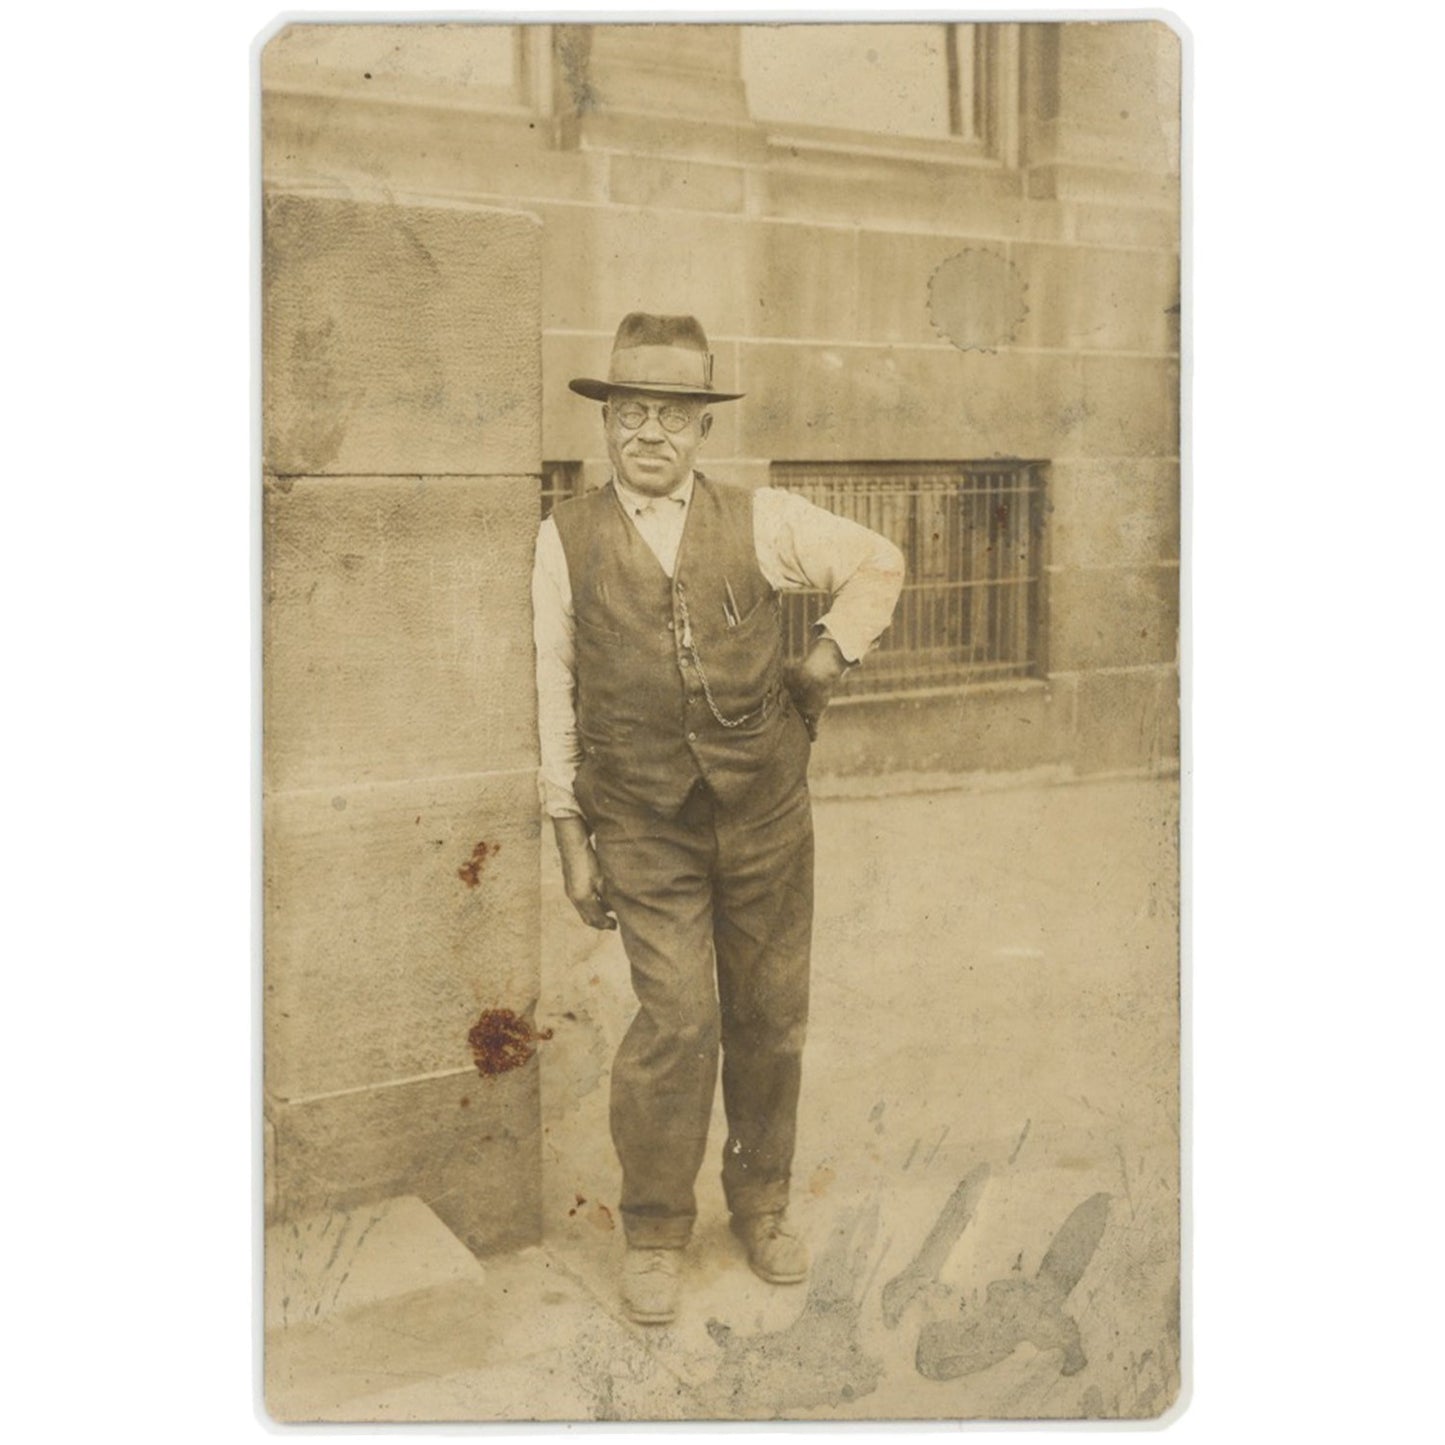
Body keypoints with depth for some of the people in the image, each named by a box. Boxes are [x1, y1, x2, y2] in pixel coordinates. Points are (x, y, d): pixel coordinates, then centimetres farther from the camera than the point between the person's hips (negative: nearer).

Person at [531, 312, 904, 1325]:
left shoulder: (762, 522, 0)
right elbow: (557, 696, 2)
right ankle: (655, 1232, 14)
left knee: (770, 1019, 10)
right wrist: (571, 837, 1)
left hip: (767, 818, 2)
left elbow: (881, 564, 15)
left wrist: (833, 651, 2)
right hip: (644, 831, -2)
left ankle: (762, 1204, 33)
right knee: (678, 1021, -9)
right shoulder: (567, 539, -1)